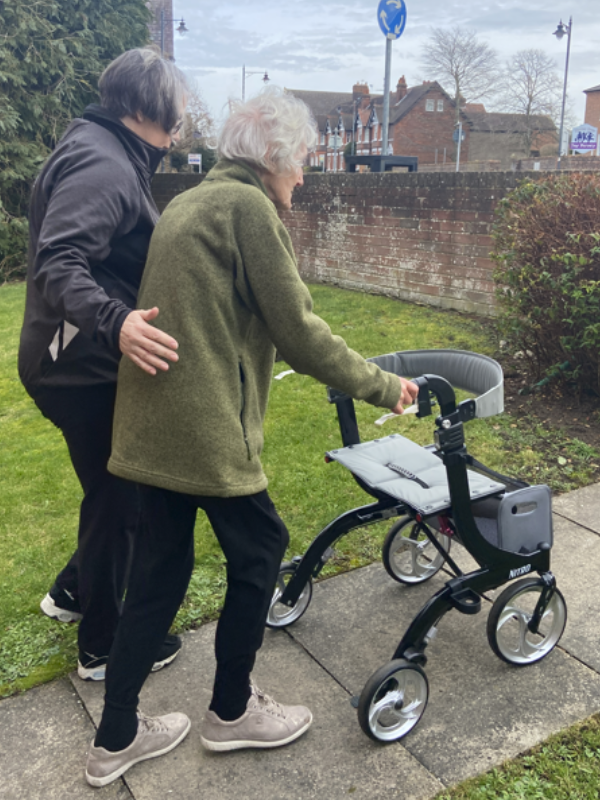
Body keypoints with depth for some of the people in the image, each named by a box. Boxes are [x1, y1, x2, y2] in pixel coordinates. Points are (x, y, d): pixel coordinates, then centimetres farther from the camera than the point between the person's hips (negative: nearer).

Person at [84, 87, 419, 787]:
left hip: (150, 424, 9)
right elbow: (297, 330, -12)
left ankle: (115, 738, 28)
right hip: (205, 429, -9)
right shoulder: (247, 205, -9)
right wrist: (381, 387, -2)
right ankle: (231, 711, 29)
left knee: (159, 572, 16)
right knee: (258, 550, 11)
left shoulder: (186, 202, 20)